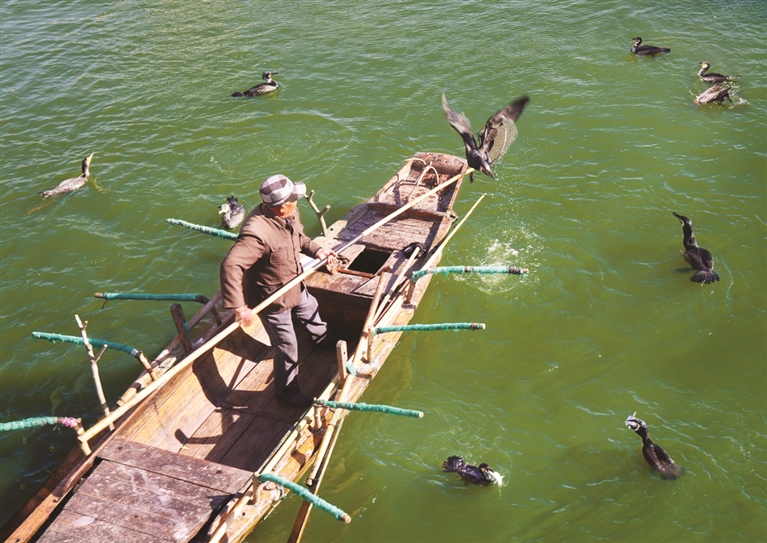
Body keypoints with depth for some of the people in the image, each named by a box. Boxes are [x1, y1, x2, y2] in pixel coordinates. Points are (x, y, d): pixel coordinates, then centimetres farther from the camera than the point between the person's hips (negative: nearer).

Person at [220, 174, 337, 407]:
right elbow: (230, 266, -44)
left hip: (294, 285, 9)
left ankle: (323, 339, 69)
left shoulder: (288, 214, -14)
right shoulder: (257, 233, -40)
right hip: (273, 299, -8)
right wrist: (239, 307, -44)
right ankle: (288, 391, 33)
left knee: (310, 310, 35)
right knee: (287, 347, 8)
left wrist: (316, 250, -5)